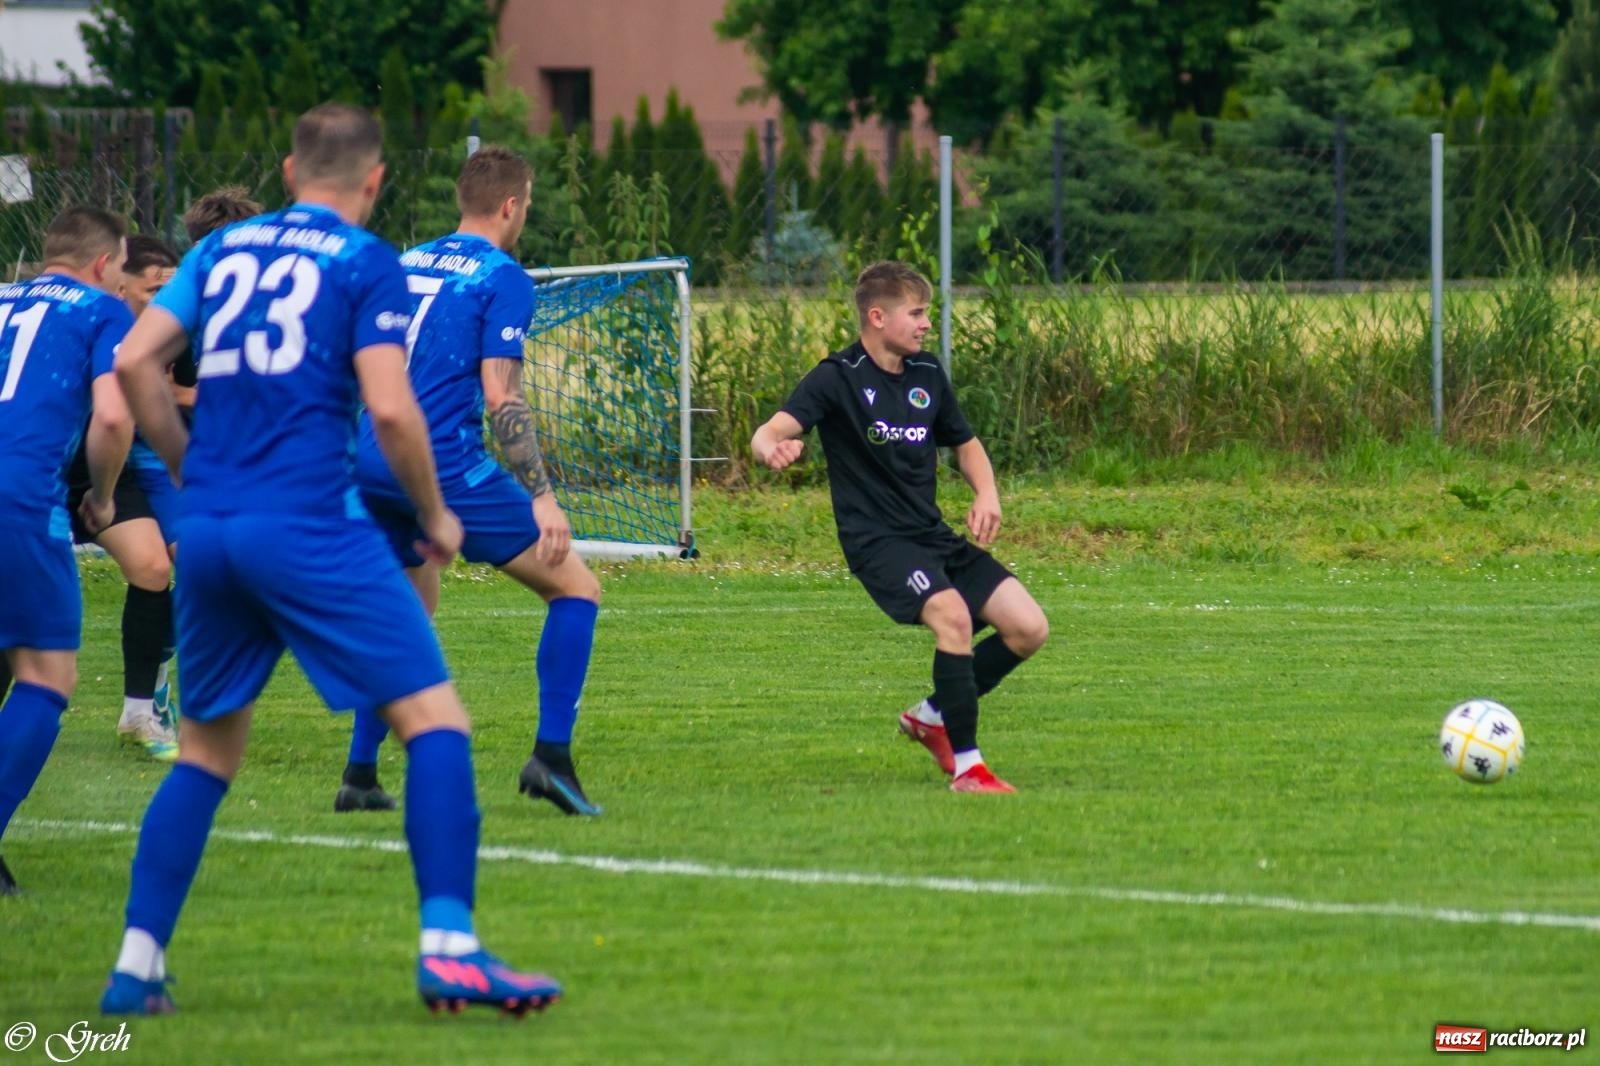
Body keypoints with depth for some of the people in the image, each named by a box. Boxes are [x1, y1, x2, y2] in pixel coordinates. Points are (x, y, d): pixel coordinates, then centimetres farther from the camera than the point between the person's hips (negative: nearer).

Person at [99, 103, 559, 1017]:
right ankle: (449, 947, -16)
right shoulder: (367, 264, 1)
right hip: (309, 523, -6)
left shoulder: (223, 250, 16)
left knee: (207, 749, 18)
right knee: (434, 717, -3)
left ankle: (137, 966, 12)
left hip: (209, 529, 6)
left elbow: (135, 364, 9)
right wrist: (436, 515, 4)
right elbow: (389, 406, -10)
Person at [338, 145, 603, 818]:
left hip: (372, 463, 7)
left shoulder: (403, 266, 17)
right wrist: (543, 497, -12)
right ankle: (551, 756, -11)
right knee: (575, 587, 2)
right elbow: (501, 397, -12)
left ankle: (359, 776, 18)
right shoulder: (502, 279, -4)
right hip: (446, 466, -7)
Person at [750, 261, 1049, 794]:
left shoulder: (927, 375, 9)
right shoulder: (838, 378, -10)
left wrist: (986, 495, 2)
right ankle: (966, 766, -22)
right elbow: (770, 432, -23)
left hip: (934, 535, 7)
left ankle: (931, 717, 18)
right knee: (952, 615, -31)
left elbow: (965, 444, 23)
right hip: (876, 540, -7)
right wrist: (772, 448, -49)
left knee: (1029, 628, -2)